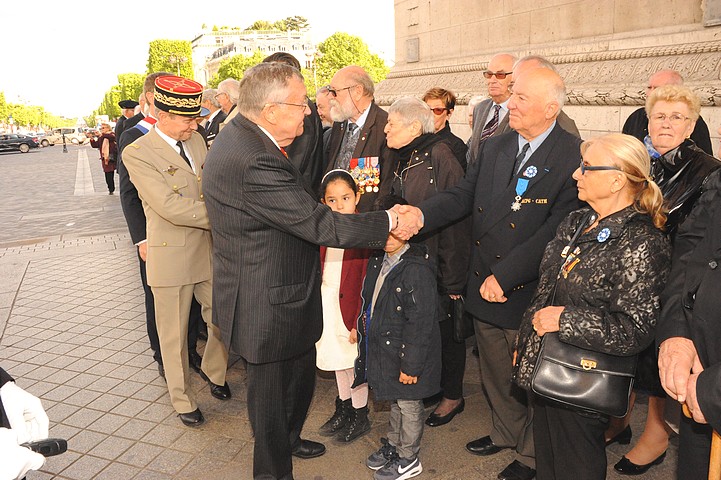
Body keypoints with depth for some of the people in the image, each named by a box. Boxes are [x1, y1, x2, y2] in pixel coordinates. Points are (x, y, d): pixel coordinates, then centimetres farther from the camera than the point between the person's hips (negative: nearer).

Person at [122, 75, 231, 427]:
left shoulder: (196, 140, 6)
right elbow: (170, 207, -23)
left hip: (210, 249, 6)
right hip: (171, 255, -5)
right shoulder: (137, 154, -14)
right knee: (174, 335, 11)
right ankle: (182, 399, 31)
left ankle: (213, 371, 43)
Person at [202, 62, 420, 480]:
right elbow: (322, 225, -30)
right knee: (273, 393, 12)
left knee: (302, 371, 28)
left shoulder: (241, 136, 3)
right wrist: (392, 222, -21)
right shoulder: (253, 162, -31)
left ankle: (289, 439, 53)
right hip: (267, 307, -10)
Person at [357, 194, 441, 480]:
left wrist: (410, 365, -21)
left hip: (406, 354, -8)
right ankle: (392, 445, 45)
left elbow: (420, 323, -24)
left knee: (408, 405, 12)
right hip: (382, 347, 8)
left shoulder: (417, 269, -26)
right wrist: (362, 327, 17)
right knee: (394, 401, 26)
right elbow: (370, 302, 15)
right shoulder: (378, 260, 1)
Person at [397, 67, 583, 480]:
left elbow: (557, 229, -21)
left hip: (529, 291, -6)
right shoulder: (494, 147, 6)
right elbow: (464, 195, 1)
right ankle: (506, 433, 49)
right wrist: (422, 213, -18)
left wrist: (505, 274, -22)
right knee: (495, 372, 22)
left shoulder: (574, 156, -16)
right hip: (485, 287, 6)